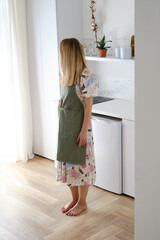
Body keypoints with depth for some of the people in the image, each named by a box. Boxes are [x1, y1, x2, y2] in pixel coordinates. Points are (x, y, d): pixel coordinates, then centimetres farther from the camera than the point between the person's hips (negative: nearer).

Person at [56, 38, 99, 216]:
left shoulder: (85, 77, -16)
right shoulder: (65, 74, 8)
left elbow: (88, 106, -16)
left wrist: (84, 131, -17)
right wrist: (60, 102, 1)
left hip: (78, 124, -8)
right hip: (64, 124, 8)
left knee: (80, 161, 3)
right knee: (66, 160, 14)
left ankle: (82, 202, 19)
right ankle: (74, 198, 30)